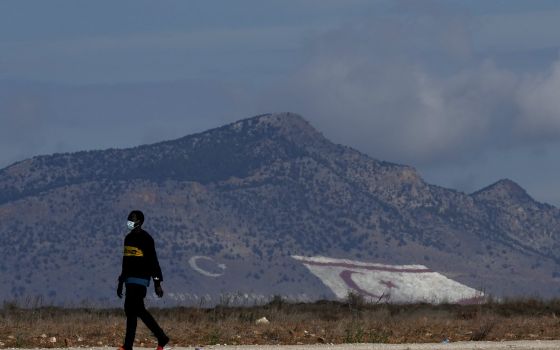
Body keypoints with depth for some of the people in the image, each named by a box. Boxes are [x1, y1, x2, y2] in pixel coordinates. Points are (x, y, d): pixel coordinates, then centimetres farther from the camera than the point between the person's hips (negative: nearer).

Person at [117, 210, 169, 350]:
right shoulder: (128, 238, 17)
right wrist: (121, 282, 25)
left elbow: (153, 262, -11)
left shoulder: (146, 238, -8)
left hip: (140, 280, -8)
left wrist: (157, 283, -15)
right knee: (139, 310, 5)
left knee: (131, 311, -12)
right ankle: (161, 338, 12)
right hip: (130, 279, 8)